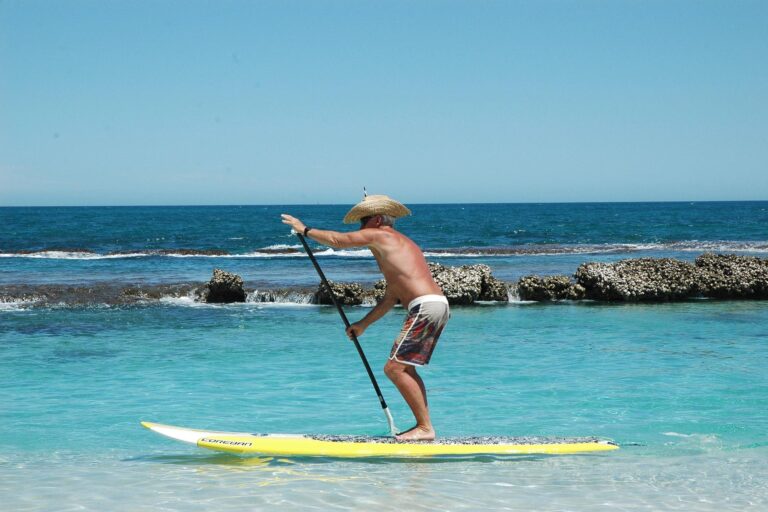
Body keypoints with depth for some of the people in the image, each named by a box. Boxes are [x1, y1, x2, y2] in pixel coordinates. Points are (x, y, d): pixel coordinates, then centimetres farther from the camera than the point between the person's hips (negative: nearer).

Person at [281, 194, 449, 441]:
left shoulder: (377, 235, 2)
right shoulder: (401, 244, 28)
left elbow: (336, 240, 7)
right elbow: (391, 298, 28)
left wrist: (305, 229, 22)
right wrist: (363, 324, 31)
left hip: (425, 307, -10)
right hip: (439, 305, 10)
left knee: (394, 368, -9)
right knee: (406, 368, 17)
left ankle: (425, 428, -10)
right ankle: (423, 426, 15)